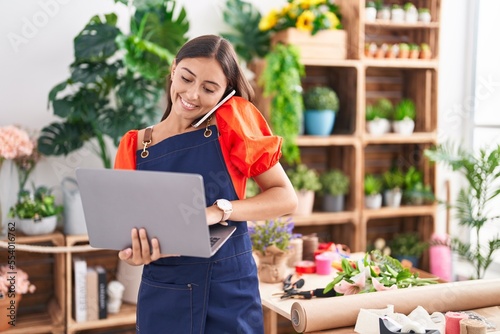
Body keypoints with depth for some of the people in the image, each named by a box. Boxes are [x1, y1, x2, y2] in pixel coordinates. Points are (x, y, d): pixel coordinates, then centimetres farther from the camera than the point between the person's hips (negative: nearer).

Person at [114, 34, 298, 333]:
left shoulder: (234, 123, -5)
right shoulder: (134, 146, 0)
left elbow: (286, 198, -7)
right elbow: (125, 227, 2)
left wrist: (219, 211, -21)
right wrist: (137, 252, -20)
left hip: (230, 294, -1)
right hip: (162, 297, 2)